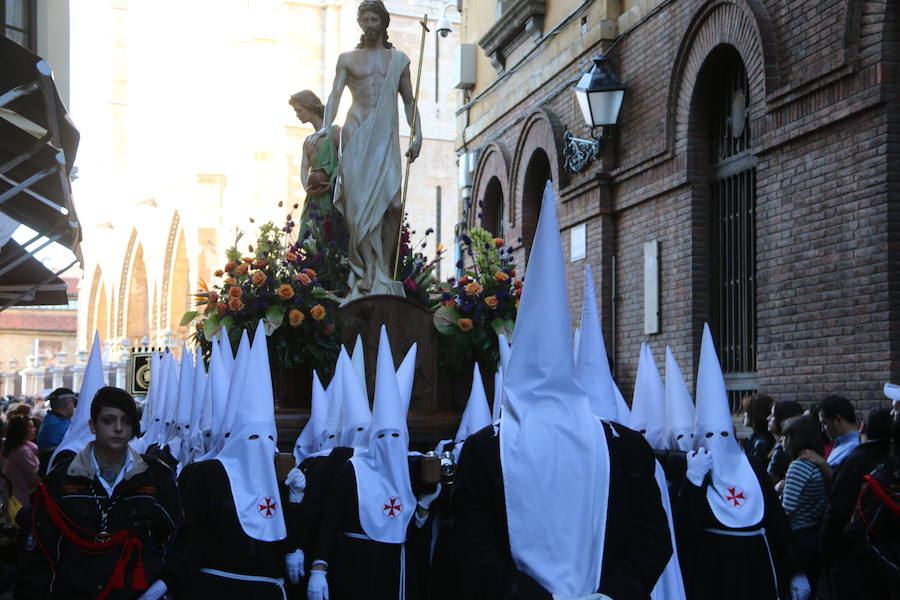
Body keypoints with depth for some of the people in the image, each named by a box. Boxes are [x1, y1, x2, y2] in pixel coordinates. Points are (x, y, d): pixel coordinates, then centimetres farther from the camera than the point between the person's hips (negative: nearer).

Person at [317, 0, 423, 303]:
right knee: (360, 201, -9)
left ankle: (384, 269, -2)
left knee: (392, 201, -13)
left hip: (386, 135, 1)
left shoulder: (399, 59, 17)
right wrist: (325, 125, -14)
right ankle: (369, 273, -7)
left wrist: (417, 134, 4)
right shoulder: (348, 59, 13)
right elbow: (335, 94, 3)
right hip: (356, 133, -1)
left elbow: (409, 101, 17)